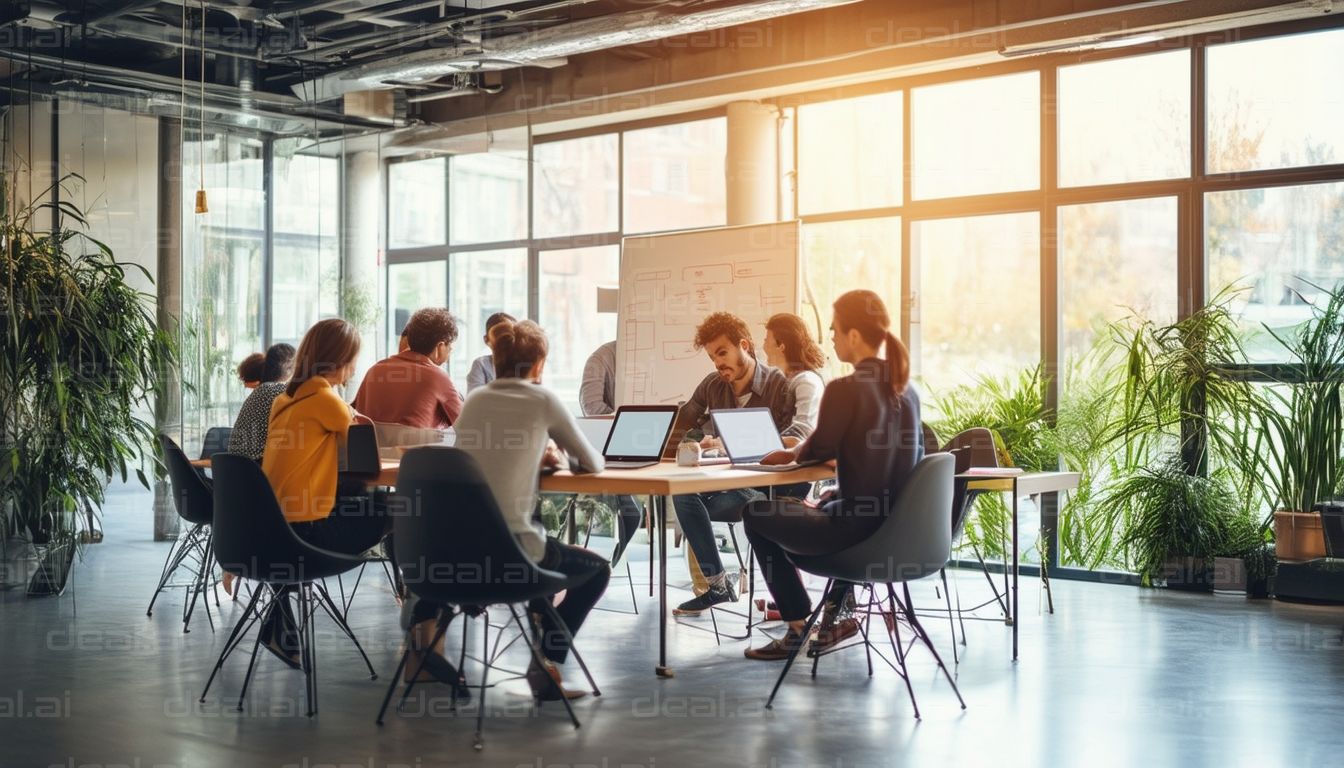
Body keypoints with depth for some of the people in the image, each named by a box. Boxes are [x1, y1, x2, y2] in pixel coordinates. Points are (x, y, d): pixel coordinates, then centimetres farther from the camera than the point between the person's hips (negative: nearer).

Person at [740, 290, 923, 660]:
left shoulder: (844, 389, -18)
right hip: (900, 526, 8)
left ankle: (800, 624, 17)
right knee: (822, 506, 38)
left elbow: (819, 449, -8)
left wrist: (792, 452, 16)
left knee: (756, 516, 14)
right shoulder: (906, 389, 5)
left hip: (858, 525, -8)